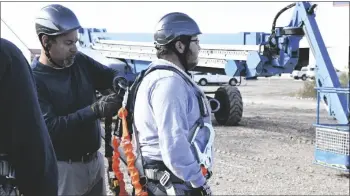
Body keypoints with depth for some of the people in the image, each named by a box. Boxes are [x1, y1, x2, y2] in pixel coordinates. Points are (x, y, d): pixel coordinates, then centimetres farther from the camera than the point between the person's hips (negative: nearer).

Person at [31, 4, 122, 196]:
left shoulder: (80, 62, 1)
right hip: (63, 167, -6)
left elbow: (109, 75, 11)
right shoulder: (33, 80, -17)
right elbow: (49, 127, -24)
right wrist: (95, 111, -30)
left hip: (95, 160, 6)